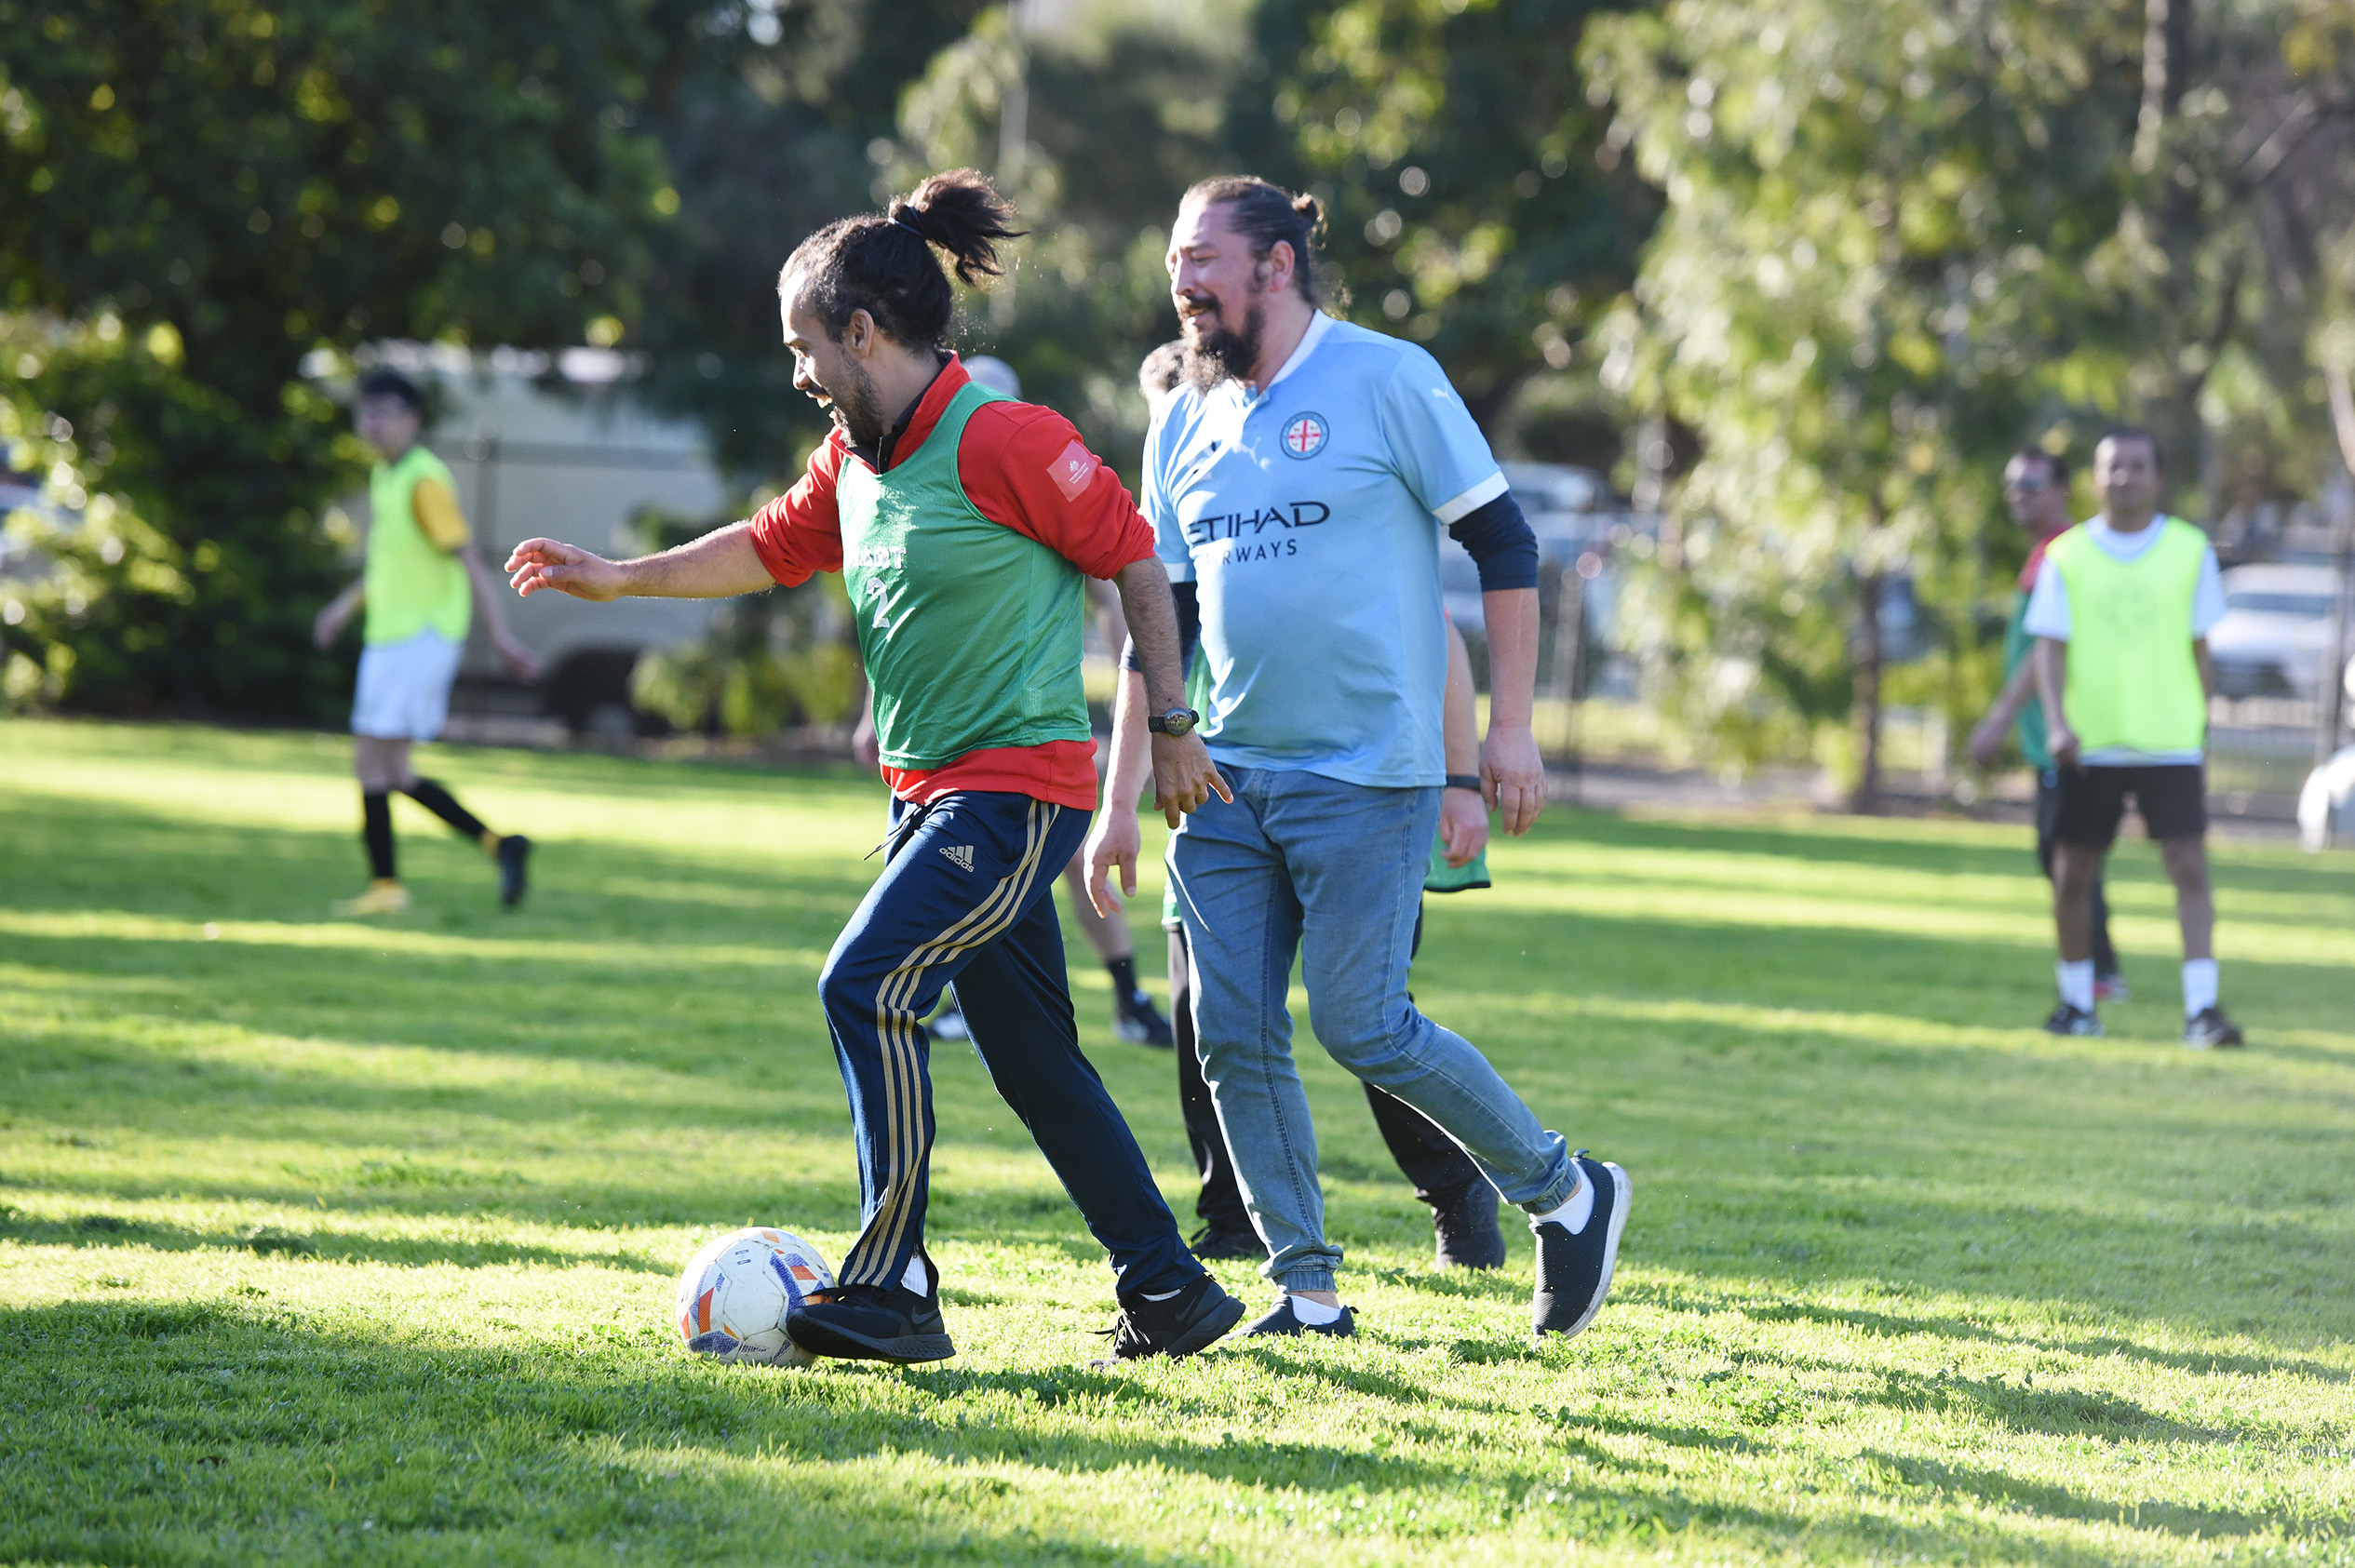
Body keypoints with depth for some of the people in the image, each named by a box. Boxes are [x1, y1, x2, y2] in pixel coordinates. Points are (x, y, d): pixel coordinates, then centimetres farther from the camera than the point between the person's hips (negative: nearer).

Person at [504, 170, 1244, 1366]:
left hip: (1017, 787, -9)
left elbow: (1133, 559, -10)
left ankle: (892, 1289, -15)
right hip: (934, 792, 9)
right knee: (1029, 1054, 10)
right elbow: (772, 547, 22)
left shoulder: (1001, 440, -16)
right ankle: (1170, 1291, 18)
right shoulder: (852, 458, 9)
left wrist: (1171, 729, -6)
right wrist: (621, 579, 13)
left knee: (868, 987, -18)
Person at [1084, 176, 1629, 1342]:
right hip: (1228, 775, 6)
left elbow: (1503, 544, -3)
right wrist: (1122, 798, 13)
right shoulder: (1185, 424, 11)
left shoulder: (1386, 380, -6)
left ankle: (1567, 1193, 11)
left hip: (1365, 774, -6)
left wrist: (1510, 725, -8)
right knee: (1231, 1034, -1)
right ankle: (1306, 1292, 9)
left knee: (1360, 1025, -9)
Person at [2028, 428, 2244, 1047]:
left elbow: (2199, 649, 11)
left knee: (2190, 867, -12)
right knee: (2071, 875, 5)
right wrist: (2057, 722, -16)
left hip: (2169, 742, -1)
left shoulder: (2190, 551, 4)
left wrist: (2201, 727, 9)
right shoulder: (2066, 556, 3)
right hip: (2089, 745, 1)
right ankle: (2077, 1002, 21)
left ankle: (2201, 1008, -14)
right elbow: (2049, 647, -2)